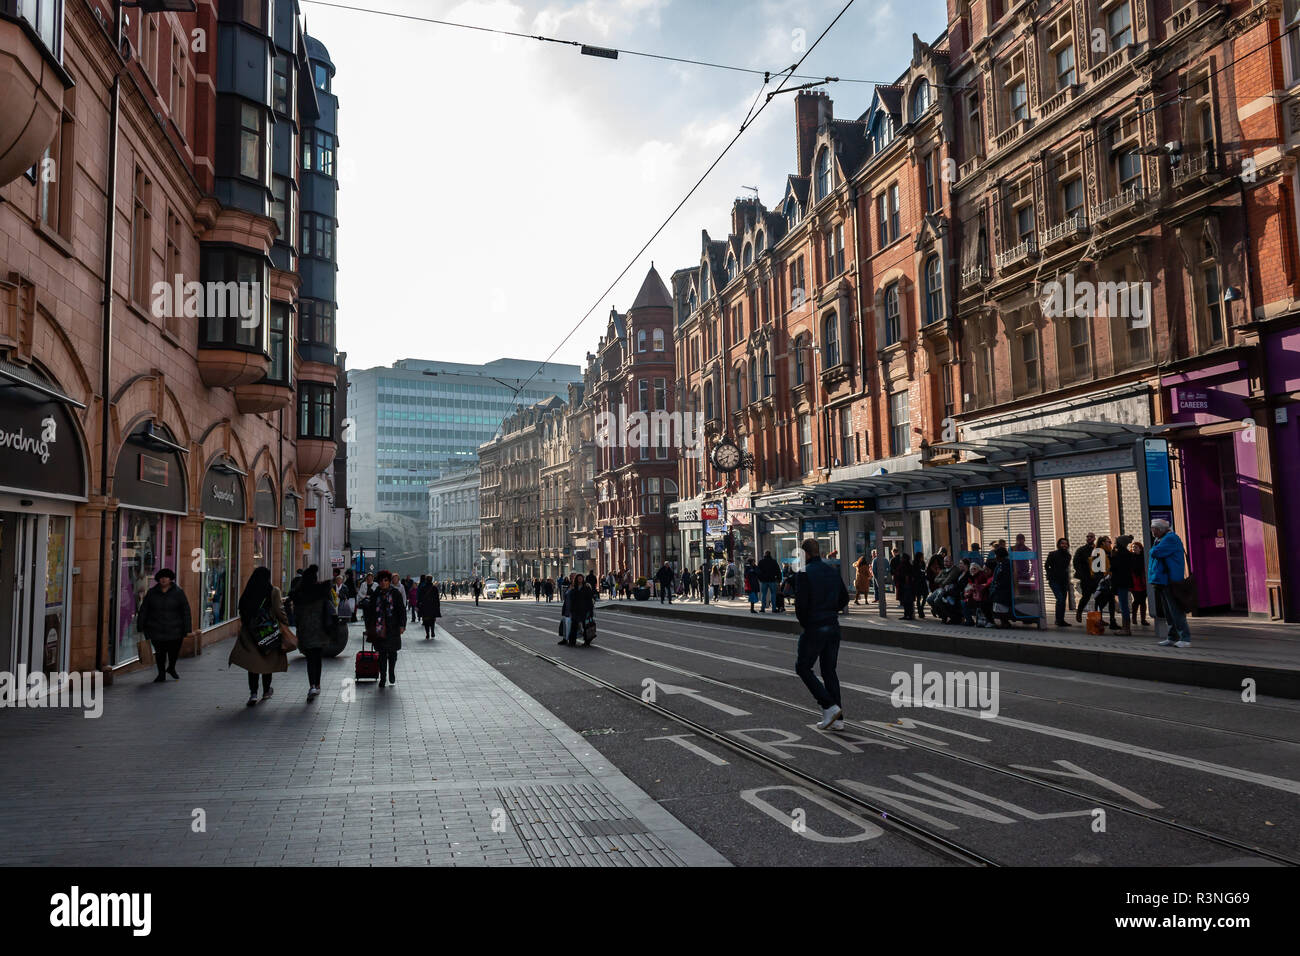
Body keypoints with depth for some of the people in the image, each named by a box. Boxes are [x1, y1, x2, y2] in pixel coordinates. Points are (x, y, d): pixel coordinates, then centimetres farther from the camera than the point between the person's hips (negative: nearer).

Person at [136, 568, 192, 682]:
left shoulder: (178, 593, -2)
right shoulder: (151, 593, 3)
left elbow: (185, 611, -1)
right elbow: (144, 610, 8)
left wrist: (186, 629, -4)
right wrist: (141, 627, 6)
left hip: (174, 629, -1)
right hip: (156, 629, 1)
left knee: (174, 650, 6)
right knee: (160, 652, 1)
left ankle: (171, 668, 35)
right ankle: (161, 674, 17)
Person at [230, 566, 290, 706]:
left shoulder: (248, 593, 0)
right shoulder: (273, 591, -9)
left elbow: (242, 612, 5)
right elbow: (279, 611, -12)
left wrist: (243, 629, 14)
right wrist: (284, 624, 1)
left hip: (251, 632, 2)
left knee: (253, 662, 4)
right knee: (268, 661, 13)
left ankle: (253, 694, -8)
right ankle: (266, 692, 25)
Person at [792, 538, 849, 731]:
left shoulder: (804, 574, -13)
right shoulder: (833, 571, 8)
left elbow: (801, 603, -17)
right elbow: (844, 598, 14)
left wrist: (804, 622, 0)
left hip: (814, 628, -7)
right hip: (833, 626, 7)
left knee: (803, 667, 8)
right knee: (829, 671, 12)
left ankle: (829, 707, -4)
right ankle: (837, 719, 11)